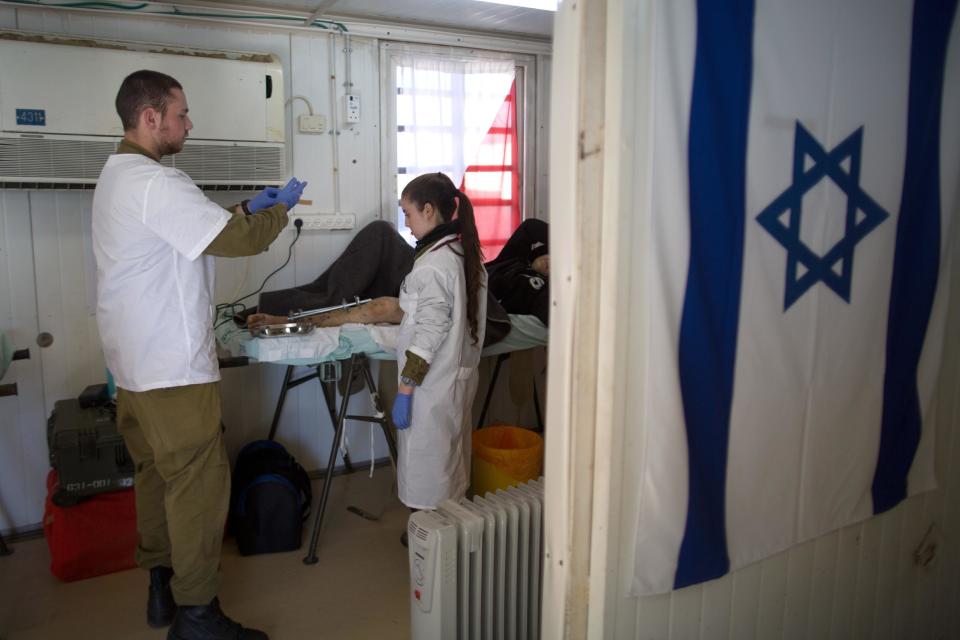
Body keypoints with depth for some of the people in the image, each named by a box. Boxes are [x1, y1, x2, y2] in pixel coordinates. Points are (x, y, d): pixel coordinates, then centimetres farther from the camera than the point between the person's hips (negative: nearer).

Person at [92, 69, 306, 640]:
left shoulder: (117, 177, 15)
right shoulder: (155, 183, -19)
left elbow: (200, 229, 21)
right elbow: (238, 240, -21)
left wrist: (247, 209, 13)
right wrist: (280, 208, -3)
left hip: (135, 363, 11)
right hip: (173, 366, -11)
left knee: (157, 474, 17)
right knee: (198, 482, -3)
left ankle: (162, 586, 30)